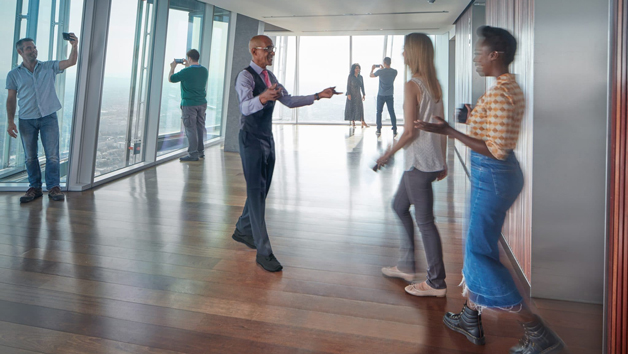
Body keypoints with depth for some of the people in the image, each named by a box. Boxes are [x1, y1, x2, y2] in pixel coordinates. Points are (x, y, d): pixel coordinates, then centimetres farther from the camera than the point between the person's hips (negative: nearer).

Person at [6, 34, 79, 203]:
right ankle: (34, 187, 16)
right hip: (26, 120, 1)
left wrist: (74, 46, -23)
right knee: (30, 157, 6)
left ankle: (53, 187, 5)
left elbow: (71, 62, -5)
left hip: (48, 117, -1)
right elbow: (11, 99, 6)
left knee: (52, 155, -3)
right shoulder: (14, 74, 6)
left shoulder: (49, 67, 7)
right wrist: (10, 121, -2)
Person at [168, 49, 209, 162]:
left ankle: (193, 154, 2)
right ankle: (201, 151, 23)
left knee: (191, 129, -1)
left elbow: (171, 79, -2)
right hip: (202, 103, 7)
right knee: (200, 127, 14)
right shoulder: (204, 70, 4)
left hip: (189, 104, -6)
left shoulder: (186, 72, -16)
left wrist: (172, 67, 13)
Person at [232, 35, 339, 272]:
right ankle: (263, 251, -5)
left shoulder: (269, 76, 13)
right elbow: (245, 107, -31)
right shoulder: (245, 76, -14)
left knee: (262, 190, 15)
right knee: (256, 192, -8)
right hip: (251, 140, -9)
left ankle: (243, 231, 34)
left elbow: (289, 101, 17)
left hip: (267, 139, 9)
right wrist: (262, 98, -53)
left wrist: (318, 96, 10)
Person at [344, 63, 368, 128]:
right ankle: (353, 122, 9)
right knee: (351, 108, 1)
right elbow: (348, 86, -7)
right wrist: (348, 94, -15)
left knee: (360, 108, -7)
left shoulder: (360, 77, 7)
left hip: (358, 95, 3)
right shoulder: (350, 76, -4)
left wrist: (364, 94, 3)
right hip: (351, 95, -2)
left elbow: (362, 86, 9)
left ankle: (363, 123, -11)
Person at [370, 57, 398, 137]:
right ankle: (394, 131, 4)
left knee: (379, 112, 9)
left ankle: (379, 130, 10)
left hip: (381, 95, -2)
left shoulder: (380, 71, -12)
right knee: (392, 112, 5)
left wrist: (372, 69, 26)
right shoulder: (394, 72, -4)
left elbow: (371, 75, 6)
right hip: (390, 95, 2)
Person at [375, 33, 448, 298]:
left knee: (425, 221, 1)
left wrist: (388, 154, -5)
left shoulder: (412, 86, -15)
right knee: (399, 206, 21)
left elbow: (410, 131, -18)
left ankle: (436, 283, 14)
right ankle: (406, 266, 31)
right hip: (432, 161, 9)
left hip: (419, 163, -9)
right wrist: (442, 162, 17)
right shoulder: (434, 85, 11)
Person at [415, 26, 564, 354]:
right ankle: (470, 319, 34)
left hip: (491, 176, -10)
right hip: (499, 174, 10)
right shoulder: (512, 88, 10)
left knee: (480, 255, 0)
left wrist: (447, 131, -24)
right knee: (478, 246, 19)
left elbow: (495, 150, -25)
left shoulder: (498, 95, -21)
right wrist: (474, 118, 20)